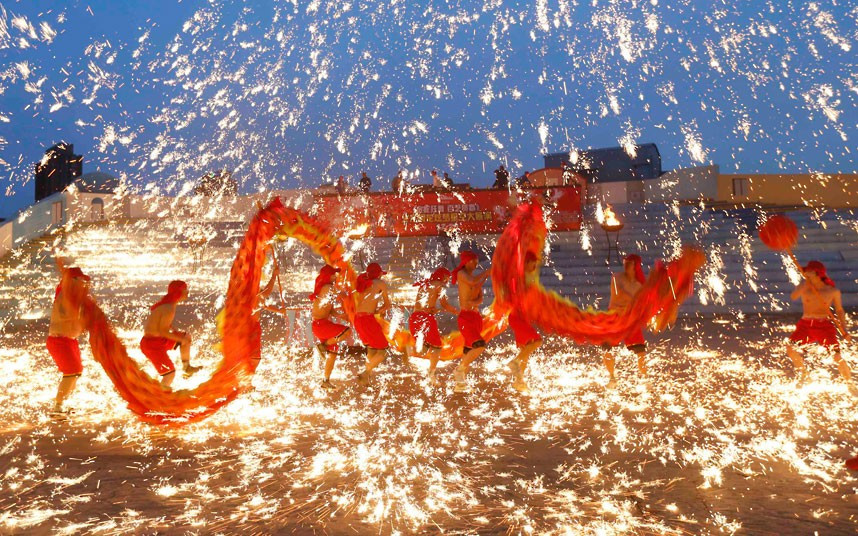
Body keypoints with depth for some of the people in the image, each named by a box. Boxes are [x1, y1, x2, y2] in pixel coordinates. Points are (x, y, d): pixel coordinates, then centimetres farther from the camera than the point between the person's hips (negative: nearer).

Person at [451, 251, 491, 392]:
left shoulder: (476, 277, 19)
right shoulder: (461, 273, -4)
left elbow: (480, 298, 7)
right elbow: (472, 282, -25)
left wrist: (474, 302, -17)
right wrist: (485, 273, -8)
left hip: (476, 317, 8)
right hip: (465, 317, -8)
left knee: (468, 352, 11)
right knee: (480, 346, -24)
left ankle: (459, 383, 21)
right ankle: (459, 370, -4)